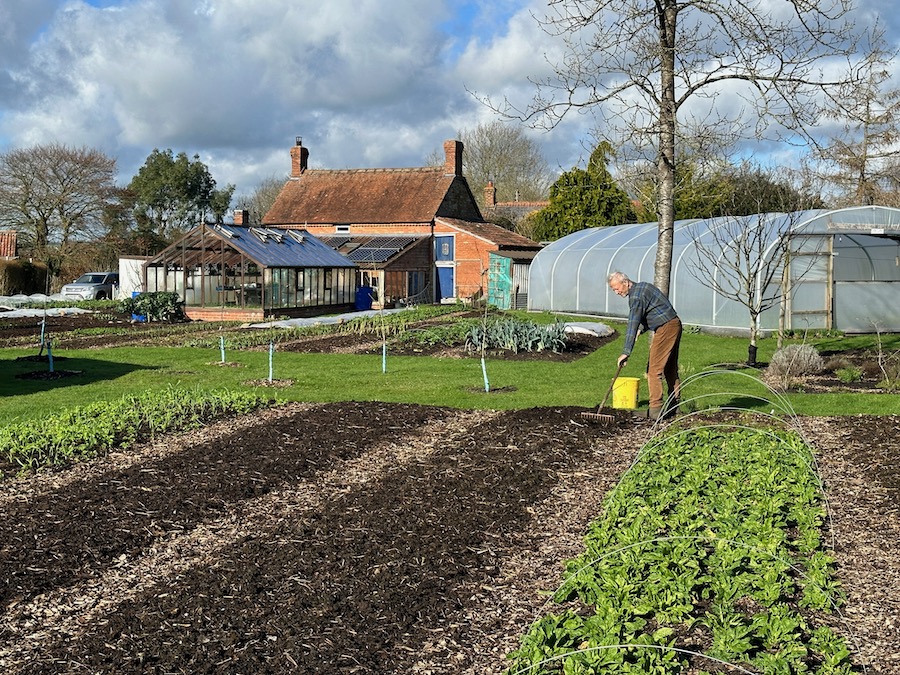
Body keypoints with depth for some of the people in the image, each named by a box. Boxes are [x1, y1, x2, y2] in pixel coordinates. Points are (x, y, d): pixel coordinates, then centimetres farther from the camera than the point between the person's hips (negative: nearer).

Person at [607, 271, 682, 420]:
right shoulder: (642, 286, 15)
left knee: (654, 369, -8)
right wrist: (641, 328, 13)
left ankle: (655, 410, -8)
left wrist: (626, 352, -24)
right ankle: (674, 406, 21)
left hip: (665, 328, -10)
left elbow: (632, 325, -22)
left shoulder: (636, 296, -16)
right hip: (675, 325, 10)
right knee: (670, 369, 15)